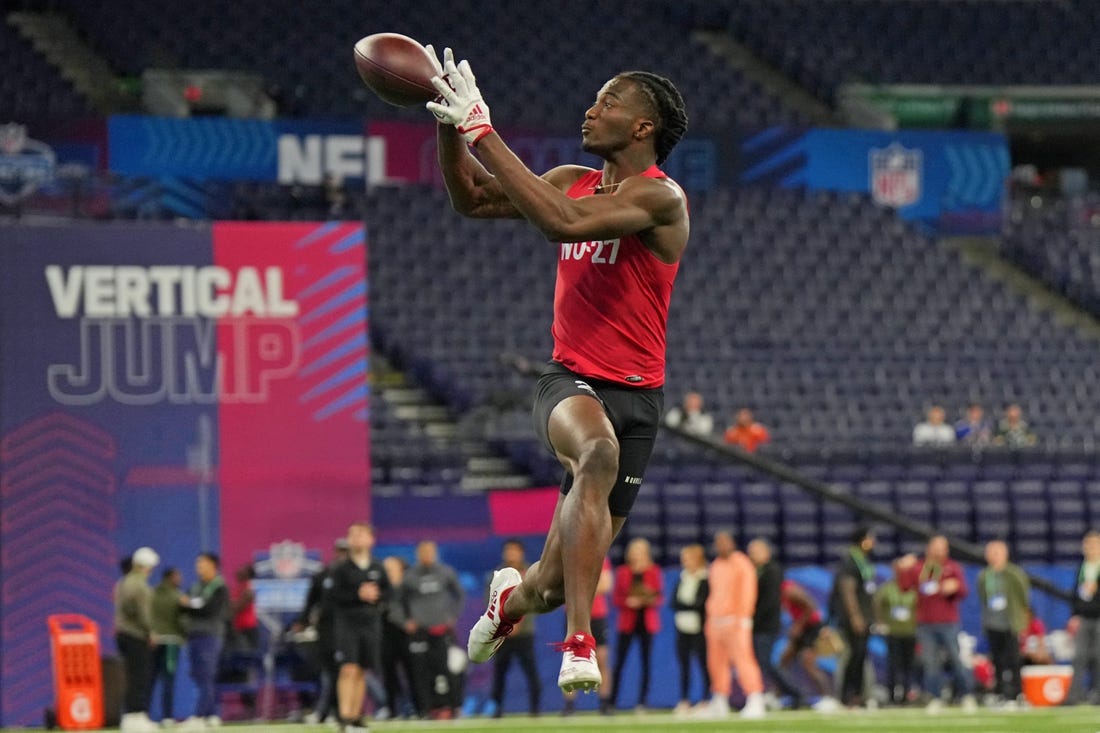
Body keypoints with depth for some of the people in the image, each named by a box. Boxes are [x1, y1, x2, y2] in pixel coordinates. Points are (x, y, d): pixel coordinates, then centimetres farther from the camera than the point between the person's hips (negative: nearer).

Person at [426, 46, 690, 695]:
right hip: (571, 381, 3)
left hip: (633, 396, -3)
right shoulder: (576, 182, 9)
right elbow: (472, 200, 17)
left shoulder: (659, 196, -13)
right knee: (600, 453, -37)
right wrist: (450, 124, -1)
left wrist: (481, 131, -26)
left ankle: (512, 597, 40)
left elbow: (562, 222, -28)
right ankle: (579, 644, -39)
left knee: (556, 584, 0)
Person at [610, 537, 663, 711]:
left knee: (646, 663, -4)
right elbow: (615, 598, 6)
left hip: (647, 624, 0)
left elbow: (660, 598, 6)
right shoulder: (623, 572, 8)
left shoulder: (654, 572, 7)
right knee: (619, 663, -6)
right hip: (627, 622, 0)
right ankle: (612, 702, -4)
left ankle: (642, 703, 0)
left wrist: (649, 600, -15)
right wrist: (628, 601, -13)